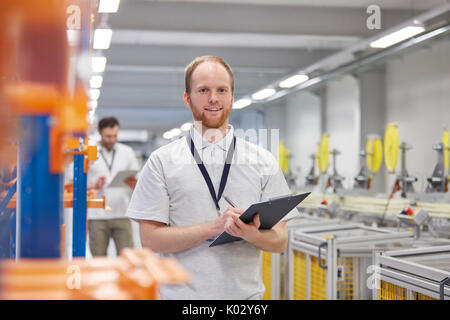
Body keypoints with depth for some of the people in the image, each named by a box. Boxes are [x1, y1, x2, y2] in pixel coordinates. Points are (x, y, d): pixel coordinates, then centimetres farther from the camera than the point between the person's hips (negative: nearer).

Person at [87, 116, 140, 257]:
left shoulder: (127, 152, 12)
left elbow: (136, 181, 12)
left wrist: (133, 183, -11)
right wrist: (94, 185, -14)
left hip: (121, 214, 1)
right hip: (97, 217, -1)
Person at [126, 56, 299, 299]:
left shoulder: (263, 161, 5)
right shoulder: (163, 161, 0)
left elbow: (280, 241, 3)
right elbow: (150, 239, -6)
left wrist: (251, 233, -18)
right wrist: (213, 228, -17)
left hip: (245, 292, 2)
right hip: (181, 293, -1)